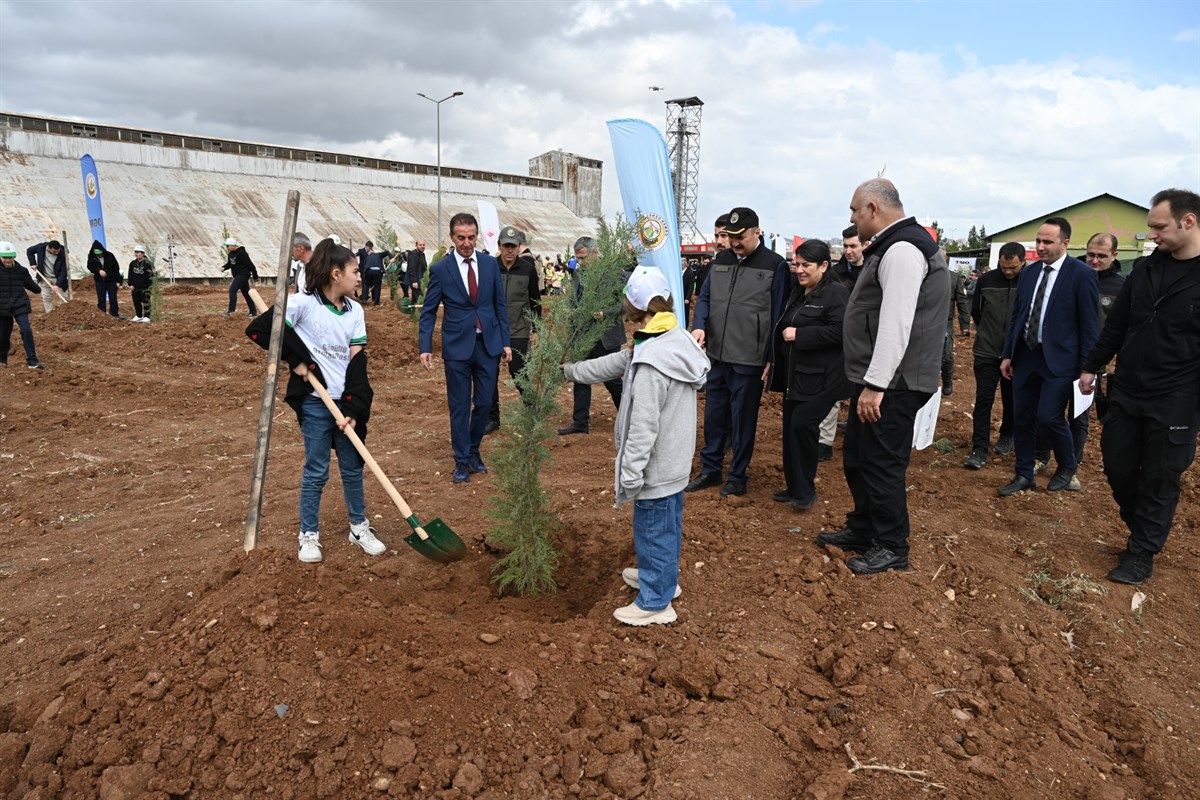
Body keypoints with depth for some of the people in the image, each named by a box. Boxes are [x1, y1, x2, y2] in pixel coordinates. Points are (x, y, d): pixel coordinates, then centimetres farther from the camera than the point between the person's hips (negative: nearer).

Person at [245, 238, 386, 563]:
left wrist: (354, 409, -10)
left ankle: (359, 527, 30)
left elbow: (357, 362, -2)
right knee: (316, 471, 5)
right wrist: (296, 360, -11)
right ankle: (309, 535, 21)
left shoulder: (355, 310, 3)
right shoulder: (303, 303, -11)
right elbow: (257, 330, -13)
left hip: (348, 402, 5)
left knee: (353, 467, 13)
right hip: (315, 402, -4)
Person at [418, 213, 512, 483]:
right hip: (457, 346, -2)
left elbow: (500, 305, 9)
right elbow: (428, 311, 1)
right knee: (459, 406, 4)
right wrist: (425, 347, -8)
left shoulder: (490, 264, 4)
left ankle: (474, 451, 28)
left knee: (484, 403, 7)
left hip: (489, 344, 2)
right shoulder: (440, 269, -3)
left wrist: (506, 342, 4)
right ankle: (461, 460, 15)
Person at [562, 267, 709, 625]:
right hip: (676, 459, 9)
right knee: (667, 524, 25)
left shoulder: (651, 364, -29)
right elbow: (618, 362, 12)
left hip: (657, 467, -9)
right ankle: (660, 576, 46)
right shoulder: (677, 340, 1)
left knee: (653, 529, 8)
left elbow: (643, 429, -27)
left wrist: (628, 477, -19)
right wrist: (570, 369, 18)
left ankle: (655, 602, 24)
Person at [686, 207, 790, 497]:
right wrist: (699, 325, -7)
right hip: (716, 354, 5)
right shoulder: (721, 260, 9)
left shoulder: (774, 264, -7)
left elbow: (778, 314, -7)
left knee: (743, 419, 6)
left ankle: (737, 476, 20)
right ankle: (710, 469, 28)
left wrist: (771, 357, -9)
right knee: (714, 415, 14)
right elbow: (705, 297, 13)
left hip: (749, 360, -5)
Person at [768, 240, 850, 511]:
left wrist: (799, 335, -19)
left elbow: (839, 332, -22)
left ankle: (805, 491, -2)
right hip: (795, 374, 9)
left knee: (802, 425, -15)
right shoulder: (798, 292, 16)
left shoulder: (836, 293, -11)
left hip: (821, 377, -9)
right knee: (790, 427, 9)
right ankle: (794, 486, 20)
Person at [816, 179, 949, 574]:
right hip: (874, 379, 11)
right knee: (857, 457, 19)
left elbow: (896, 324, -24)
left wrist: (875, 385, -24)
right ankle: (862, 529, 35)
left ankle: (891, 548, 13)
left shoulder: (902, 249, -17)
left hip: (893, 384, -11)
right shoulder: (890, 246, 18)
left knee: (883, 464, -1)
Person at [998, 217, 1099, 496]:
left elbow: (1089, 325, -8)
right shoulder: (1028, 273, 8)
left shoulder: (1082, 275, -9)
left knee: (1049, 416, -10)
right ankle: (1024, 476, 21)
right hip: (1025, 355, 6)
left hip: (1058, 358, -6)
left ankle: (1067, 467, 18)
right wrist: (1007, 355, 10)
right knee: (1022, 418, 8)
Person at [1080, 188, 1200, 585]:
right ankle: (1142, 531, 34)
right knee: (1117, 467, 12)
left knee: (1159, 479, 5)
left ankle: (1142, 554, 18)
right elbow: (1116, 323, 14)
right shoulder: (1147, 268, 6)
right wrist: (1093, 366, 14)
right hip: (1126, 392, 6)